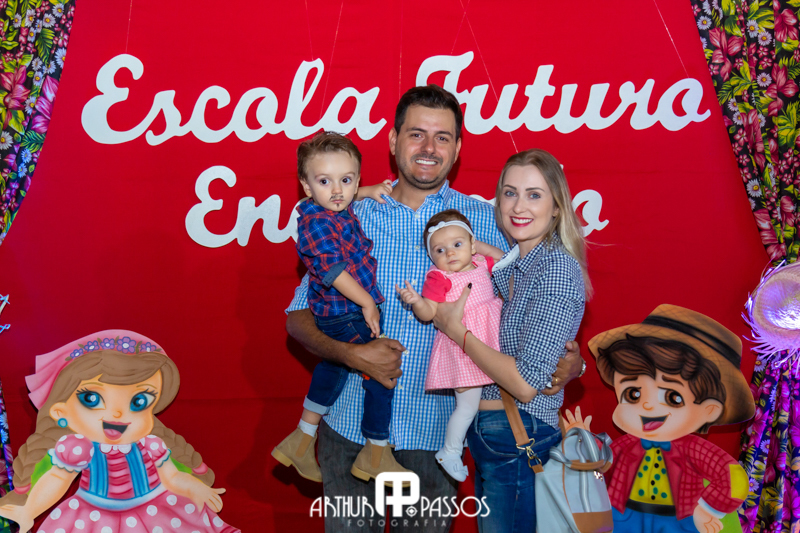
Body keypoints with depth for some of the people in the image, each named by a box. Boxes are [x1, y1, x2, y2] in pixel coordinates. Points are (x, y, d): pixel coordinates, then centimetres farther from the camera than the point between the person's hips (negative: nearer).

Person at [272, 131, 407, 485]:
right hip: (345, 315, -10)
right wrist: (367, 303, -21)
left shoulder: (337, 208, 6)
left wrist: (370, 190, 17)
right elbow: (332, 270, -26)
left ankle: (302, 440, 40)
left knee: (333, 369, 25)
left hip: (344, 311, 10)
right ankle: (376, 454, 13)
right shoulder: (316, 221, -21)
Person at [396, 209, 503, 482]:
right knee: (468, 405, -3)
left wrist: (476, 244, 14)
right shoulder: (438, 278, -13)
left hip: (489, 342, 7)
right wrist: (415, 301, -37)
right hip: (462, 349, -7)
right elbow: (428, 313, -19)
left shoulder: (481, 264, 5)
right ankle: (450, 452, 16)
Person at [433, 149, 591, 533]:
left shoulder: (557, 270, -20)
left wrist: (456, 329, -17)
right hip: (488, 430, 8)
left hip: (518, 440, -8)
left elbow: (526, 383, -24)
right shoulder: (511, 263, 7)